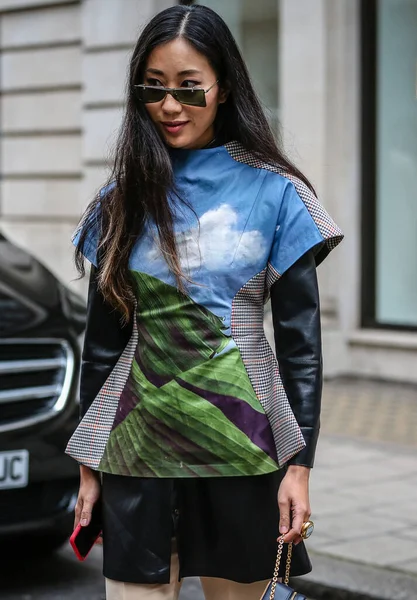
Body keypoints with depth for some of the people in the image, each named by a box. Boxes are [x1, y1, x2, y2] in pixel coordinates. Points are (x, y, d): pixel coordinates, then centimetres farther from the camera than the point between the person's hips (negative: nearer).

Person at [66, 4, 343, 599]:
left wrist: (299, 464, -7)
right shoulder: (124, 198, 6)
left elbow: (301, 338, -3)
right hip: (139, 445, 2)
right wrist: (89, 465, 9)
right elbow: (102, 338, 9)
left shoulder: (274, 194, -3)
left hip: (241, 447, -2)